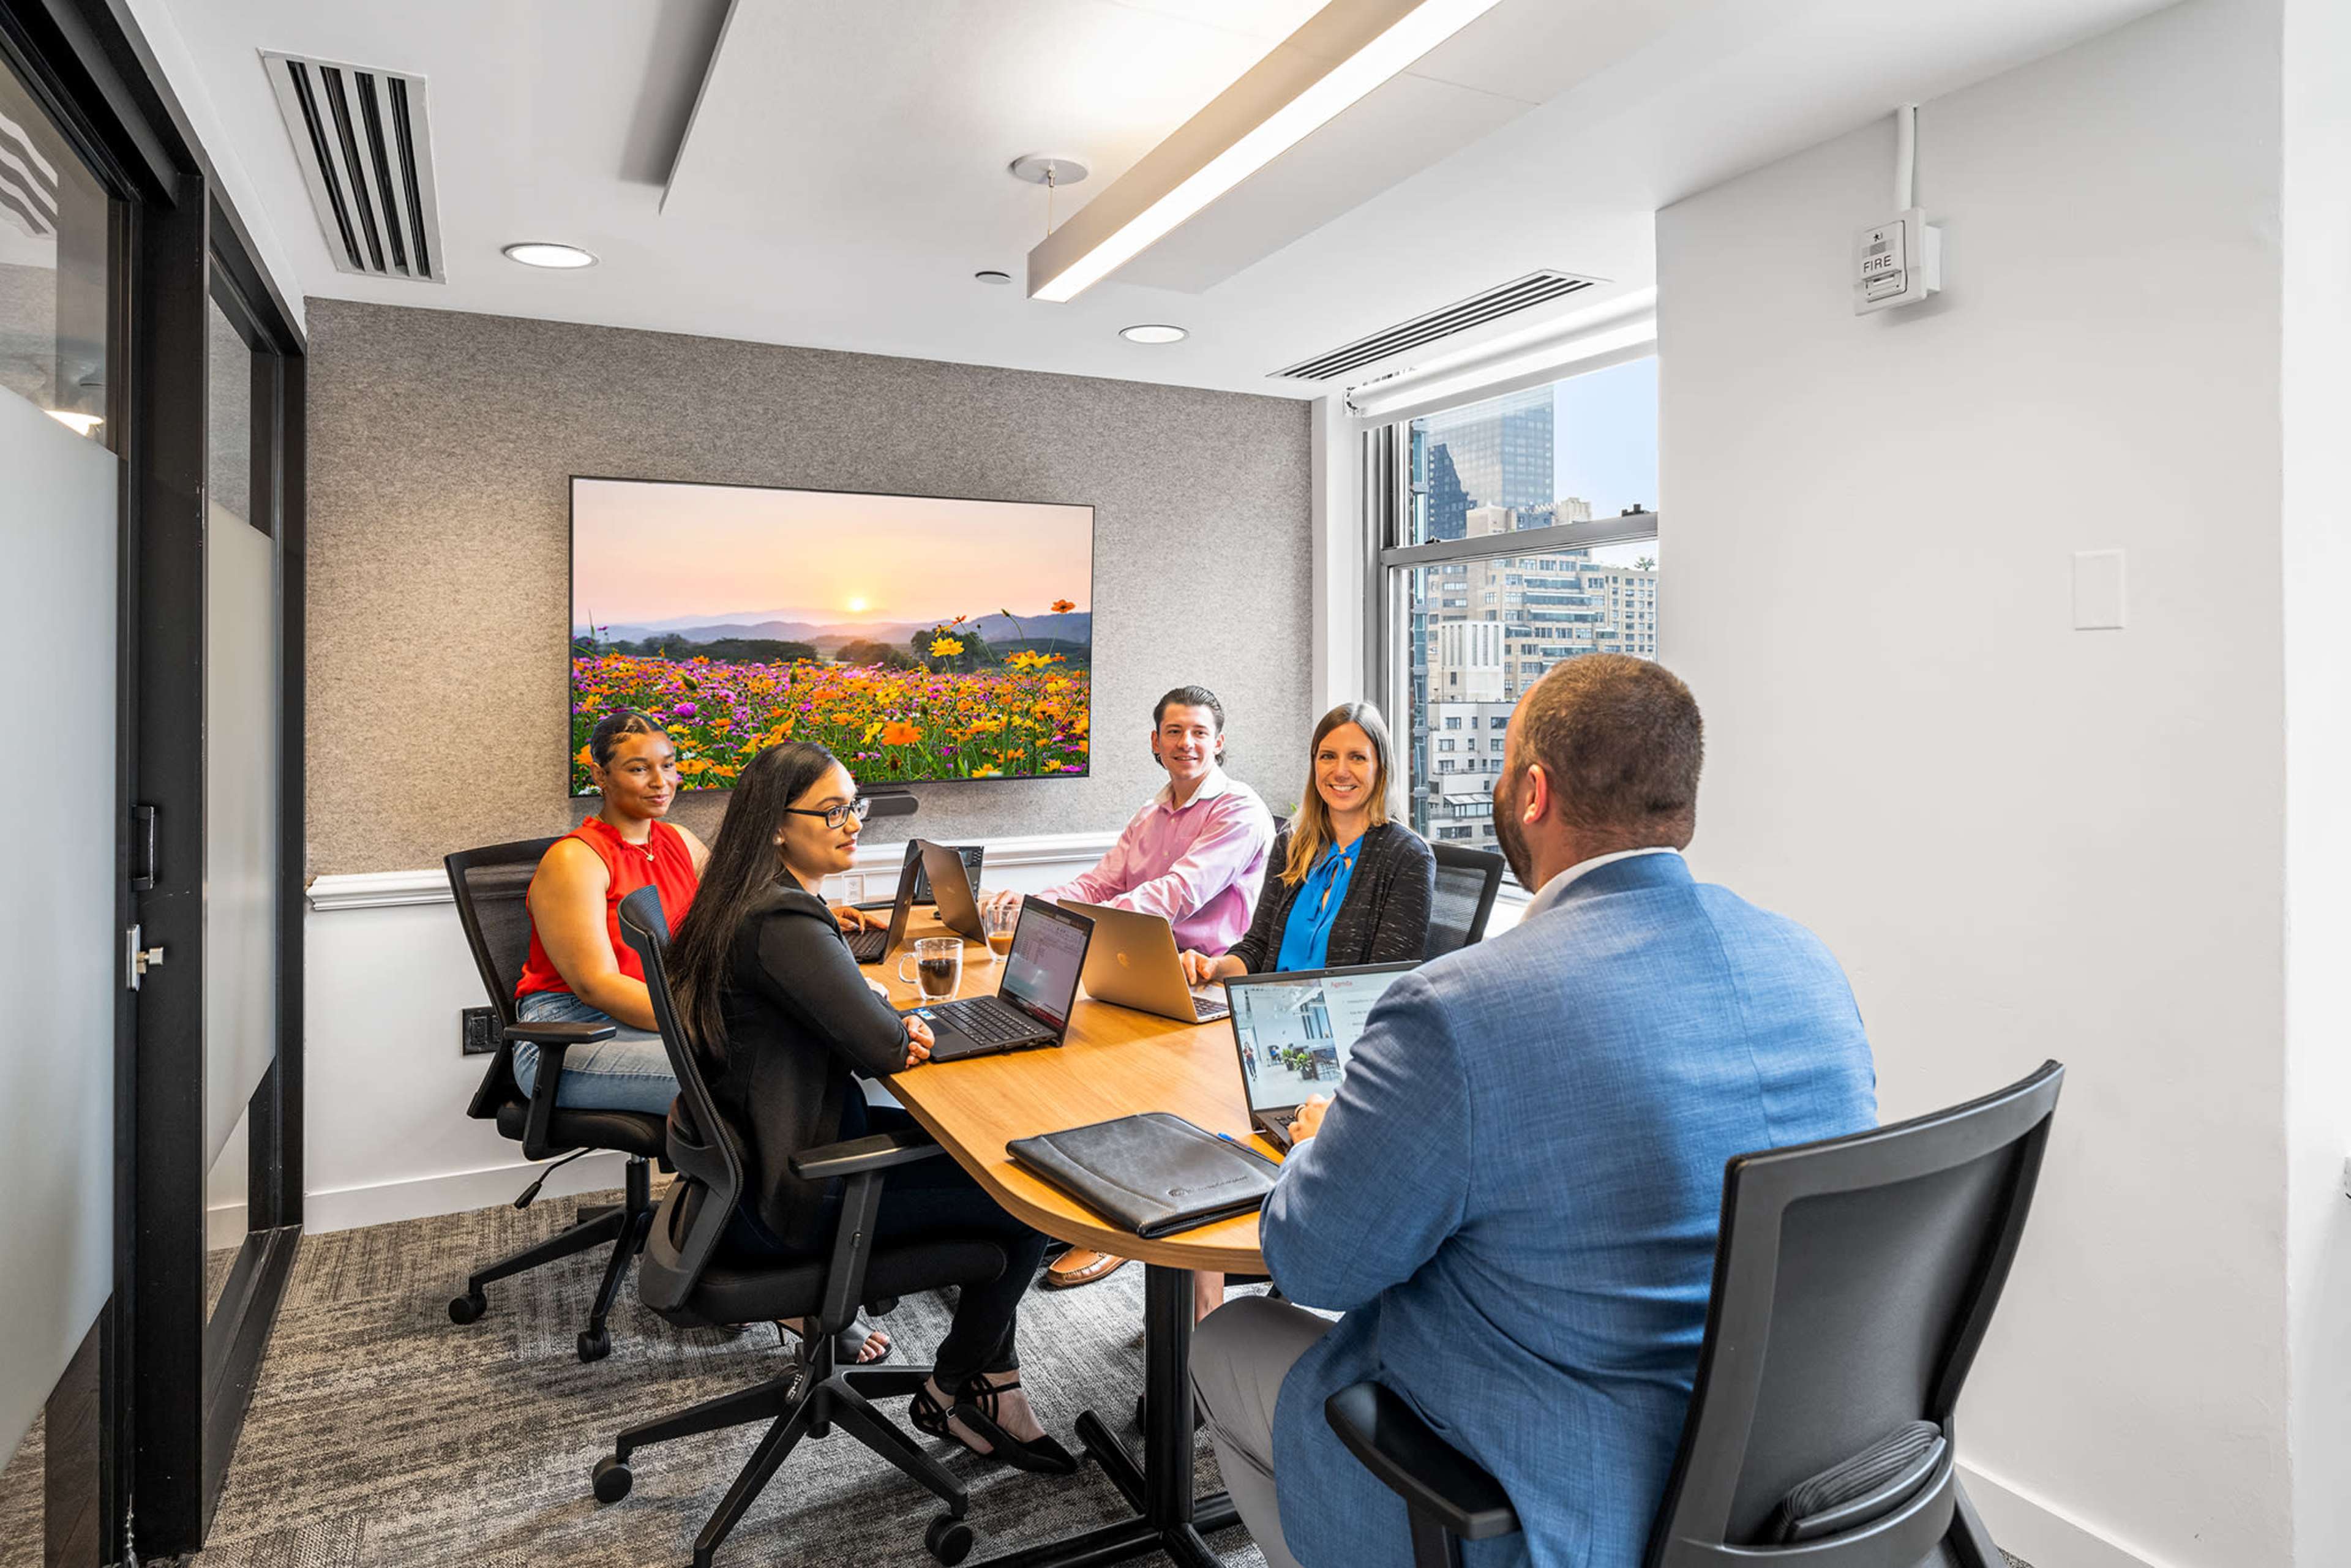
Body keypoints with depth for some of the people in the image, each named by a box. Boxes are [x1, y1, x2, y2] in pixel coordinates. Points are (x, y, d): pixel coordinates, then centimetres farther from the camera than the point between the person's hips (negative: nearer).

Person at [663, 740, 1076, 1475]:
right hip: (785, 1198, -11)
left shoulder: (748, 902, 7)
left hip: (759, 1156, 11)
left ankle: (989, 1378, 16)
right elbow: (881, 1045, -26)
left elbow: (843, 1014, 16)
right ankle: (951, 1394, 15)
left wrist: (892, 1027, -5)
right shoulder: (784, 921, -26)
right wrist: (902, 1031, -3)